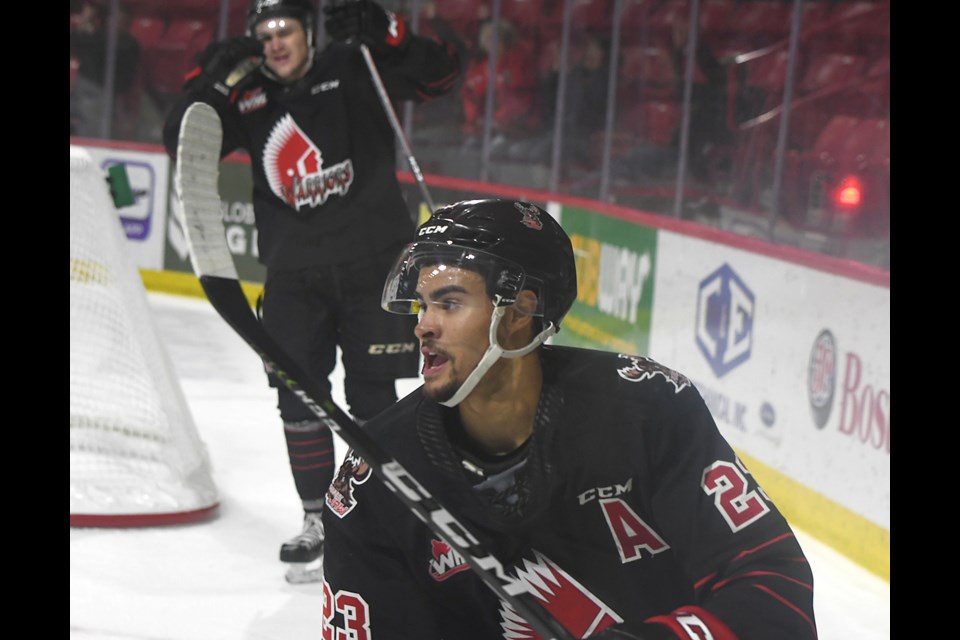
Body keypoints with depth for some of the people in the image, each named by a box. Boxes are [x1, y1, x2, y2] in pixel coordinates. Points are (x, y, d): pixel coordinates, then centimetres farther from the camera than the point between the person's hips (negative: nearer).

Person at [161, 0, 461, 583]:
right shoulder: (247, 98, 5)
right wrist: (212, 80, -14)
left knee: (372, 396, 2)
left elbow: (440, 76, -11)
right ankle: (319, 519, 15)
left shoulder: (352, 69, -4)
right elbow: (182, 143, -2)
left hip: (373, 263, -3)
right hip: (293, 274, 3)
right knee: (299, 397, 3)